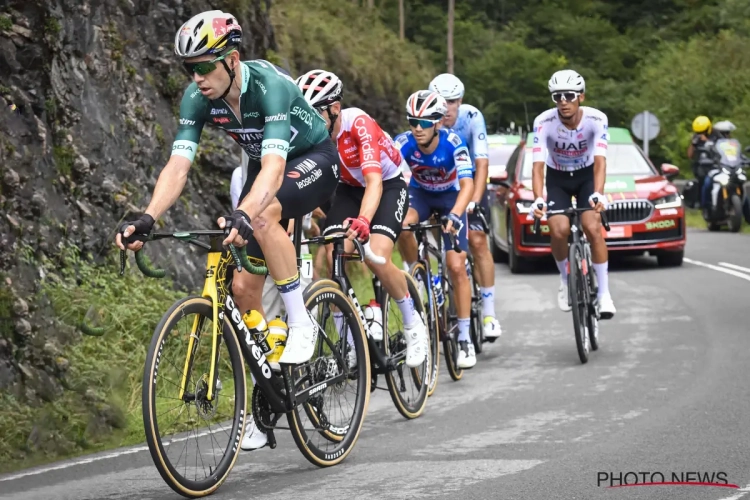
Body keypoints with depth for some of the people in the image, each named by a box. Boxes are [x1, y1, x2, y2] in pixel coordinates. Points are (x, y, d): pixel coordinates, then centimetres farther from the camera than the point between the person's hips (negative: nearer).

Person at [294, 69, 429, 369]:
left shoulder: (359, 124, -33)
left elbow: (374, 181, -42)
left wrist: (363, 220, -60)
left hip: (389, 184, -5)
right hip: (348, 188, 5)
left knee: (377, 257, -24)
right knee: (334, 258, -16)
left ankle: (413, 325, 0)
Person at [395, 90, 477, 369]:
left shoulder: (452, 143, -31)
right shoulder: (403, 143, -26)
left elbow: (467, 184, -40)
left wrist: (454, 215, -57)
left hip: (450, 196, -1)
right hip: (420, 193, 1)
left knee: (456, 266, -12)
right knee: (402, 223, -35)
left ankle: (464, 338, -2)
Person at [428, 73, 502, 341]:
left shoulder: (472, 117, -27)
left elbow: (482, 164, -32)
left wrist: (474, 201, -44)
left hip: (468, 180, -1)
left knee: (477, 241, -12)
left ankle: (489, 313, -9)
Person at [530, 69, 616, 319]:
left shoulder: (596, 120, -26)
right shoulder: (544, 122, -26)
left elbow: (600, 161, -34)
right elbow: (538, 165, -31)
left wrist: (597, 194, -51)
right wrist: (538, 199, -48)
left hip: (586, 176, 0)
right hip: (557, 178, 0)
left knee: (593, 228, -22)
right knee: (559, 230, -22)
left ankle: (604, 292, -11)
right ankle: (566, 280, 7)